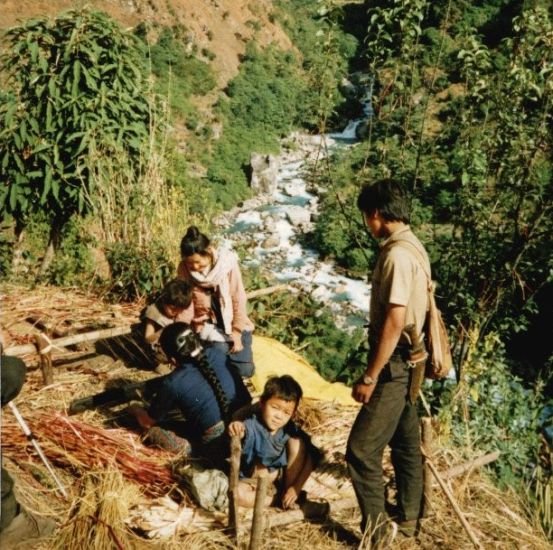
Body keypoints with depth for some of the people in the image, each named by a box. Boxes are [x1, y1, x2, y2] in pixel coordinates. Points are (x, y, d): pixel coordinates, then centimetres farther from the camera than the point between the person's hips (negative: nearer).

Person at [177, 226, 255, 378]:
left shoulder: (227, 263, -20)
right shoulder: (184, 269, -14)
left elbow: (239, 300, -13)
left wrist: (237, 332, -11)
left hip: (232, 323, 0)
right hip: (208, 325, 1)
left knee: (245, 369, -3)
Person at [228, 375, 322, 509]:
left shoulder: (290, 430, -15)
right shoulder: (253, 426, -24)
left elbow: (310, 459, -16)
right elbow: (245, 430, -49)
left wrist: (296, 487, -23)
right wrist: (237, 429, -73)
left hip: (282, 476, 2)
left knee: (297, 442, -19)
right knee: (238, 493, -33)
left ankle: (287, 492, -11)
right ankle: (280, 498, -14)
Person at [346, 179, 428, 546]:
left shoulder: (397, 254, -21)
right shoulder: (413, 247, 9)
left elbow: (394, 323, -24)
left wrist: (370, 377, -19)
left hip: (394, 365, -10)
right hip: (407, 362, 10)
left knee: (362, 449, -4)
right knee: (406, 442, 20)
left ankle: (376, 530, 7)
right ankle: (408, 519, 34)